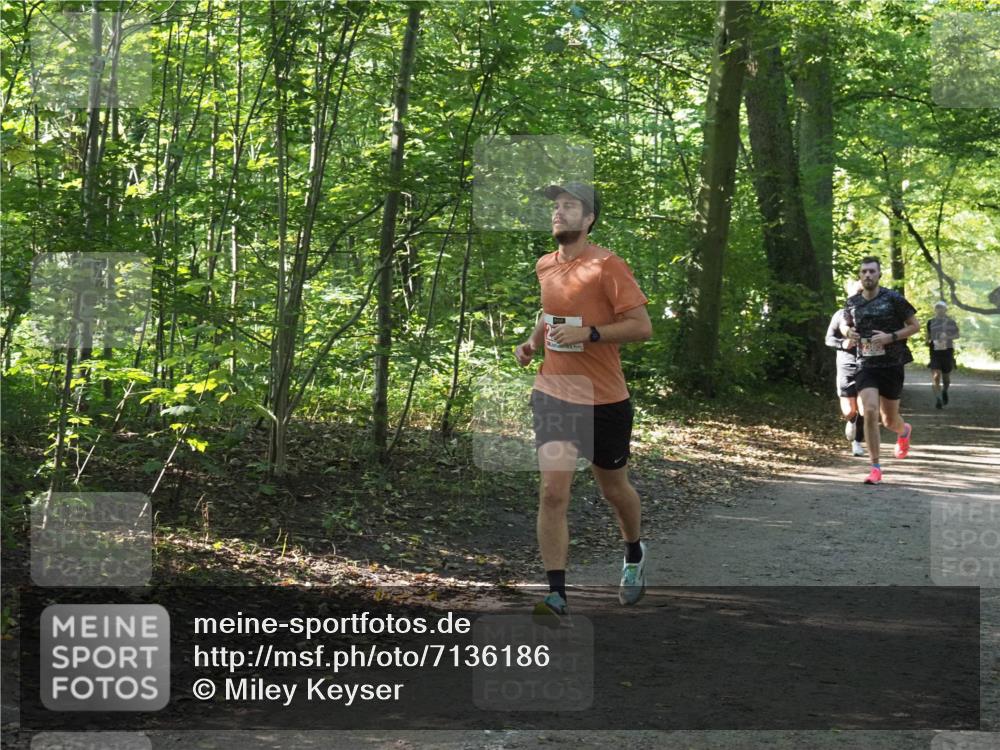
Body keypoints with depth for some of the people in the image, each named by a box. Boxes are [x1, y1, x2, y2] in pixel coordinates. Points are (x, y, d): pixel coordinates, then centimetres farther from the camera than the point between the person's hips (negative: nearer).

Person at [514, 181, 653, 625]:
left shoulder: (606, 265, -12)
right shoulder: (544, 266, 8)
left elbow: (642, 326, -15)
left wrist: (588, 333, -24)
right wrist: (532, 343, 7)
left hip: (604, 399, -4)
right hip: (552, 393, 4)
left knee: (613, 488, 15)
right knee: (552, 493, -10)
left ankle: (635, 555, 45)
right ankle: (556, 597, -9)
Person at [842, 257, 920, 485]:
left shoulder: (893, 299, -7)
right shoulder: (853, 303, 3)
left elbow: (915, 326, -1)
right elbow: (844, 325, 22)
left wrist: (890, 337, -16)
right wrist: (848, 332, -3)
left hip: (892, 365, -1)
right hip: (866, 366, 1)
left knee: (889, 420, 10)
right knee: (870, 412, -18)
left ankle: (904, 430, 50)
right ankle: (875, 468, -9)